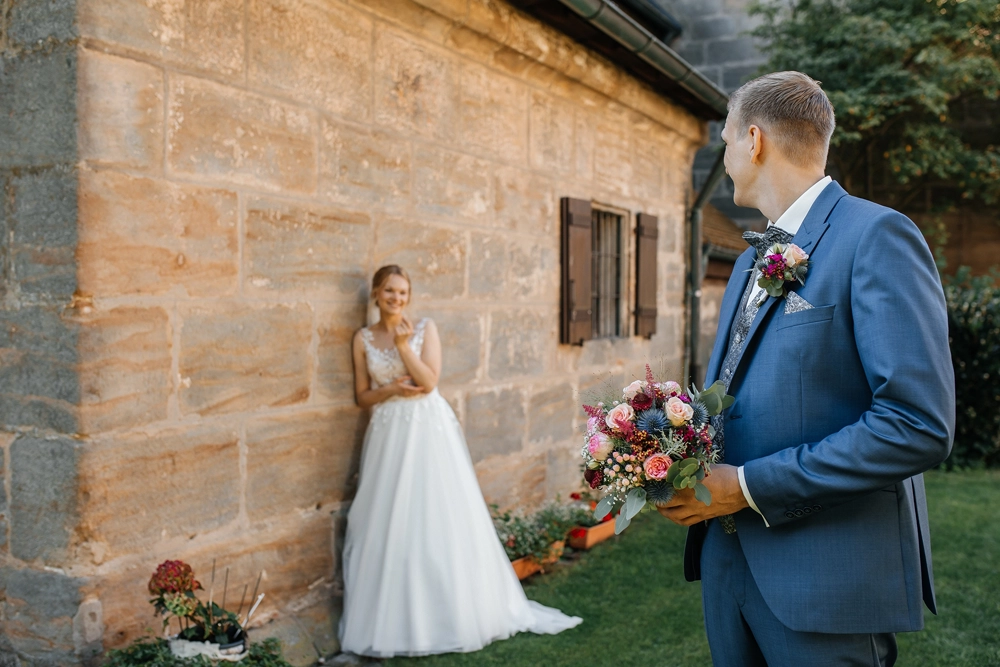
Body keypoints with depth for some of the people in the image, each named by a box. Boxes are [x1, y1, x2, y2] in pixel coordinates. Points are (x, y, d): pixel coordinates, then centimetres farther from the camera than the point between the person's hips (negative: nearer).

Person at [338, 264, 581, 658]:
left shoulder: (425, 328, 1)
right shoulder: (363, 339, 7)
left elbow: (429, 381, -8)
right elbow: (362, 396, 8)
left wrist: (403, 344, -14)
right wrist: (391, 390, -10)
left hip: (429, 430, -2)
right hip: (388, 435, 2)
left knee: (439, 519, 0)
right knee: (389, 525, 1)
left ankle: (453, 610, 14)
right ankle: (392, 619, 11)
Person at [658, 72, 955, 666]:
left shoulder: (876, 236, -13)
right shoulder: (755, 256, 14)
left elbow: (920, 426, -21)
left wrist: (750, 485, -18)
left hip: (825, 573, -7)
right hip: (728, 555, 8)